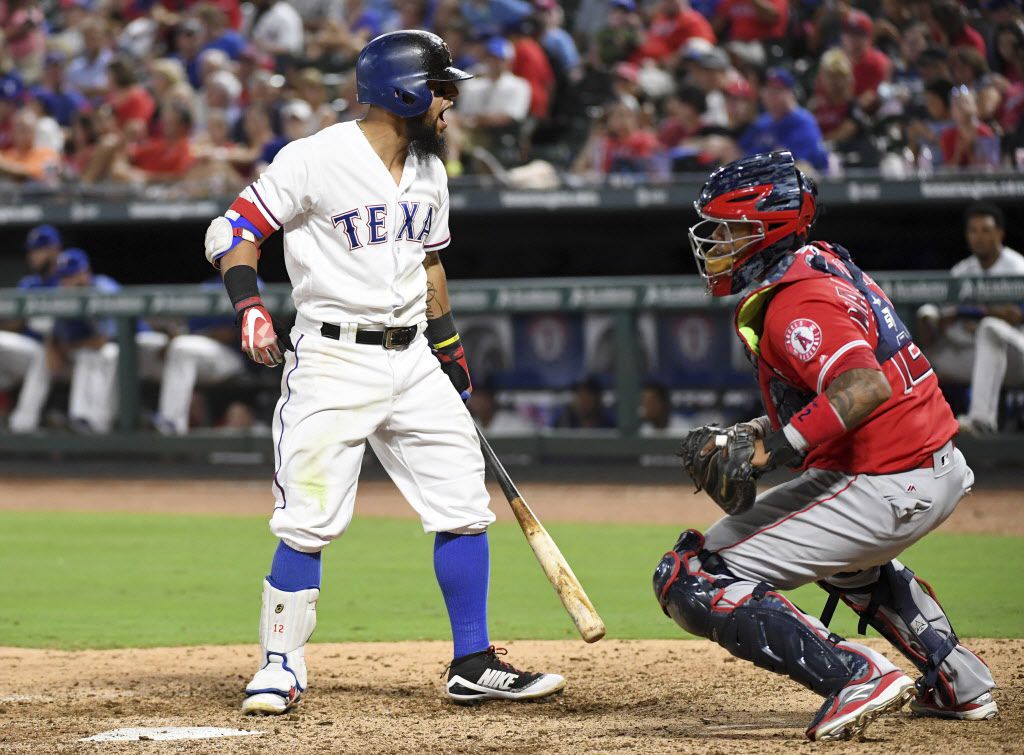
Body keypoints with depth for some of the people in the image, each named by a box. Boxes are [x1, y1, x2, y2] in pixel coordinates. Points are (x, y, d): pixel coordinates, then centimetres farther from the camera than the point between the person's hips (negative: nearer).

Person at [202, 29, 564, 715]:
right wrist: (250, 308, -23)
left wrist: (451, 351, 24)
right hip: (333, 360, -7)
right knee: (310, 521, -10)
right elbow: (235, 230, -9)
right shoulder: (317, 159, -11)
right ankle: (282, 667, 4)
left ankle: (473, 665, 12)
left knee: (464, 505, 4)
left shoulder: (429, 172, 11)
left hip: (412, 362, 7)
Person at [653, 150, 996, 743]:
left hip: (886, 488, -10)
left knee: (690, 581, -10)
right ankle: (959, 683, 37)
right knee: (842, 551, 44)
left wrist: (771, 449, -32)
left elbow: (866, 387, -33)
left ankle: (858, 677, -19)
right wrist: (750, 436, 14)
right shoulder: (823, 265, 13)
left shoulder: (793, 306, -18)